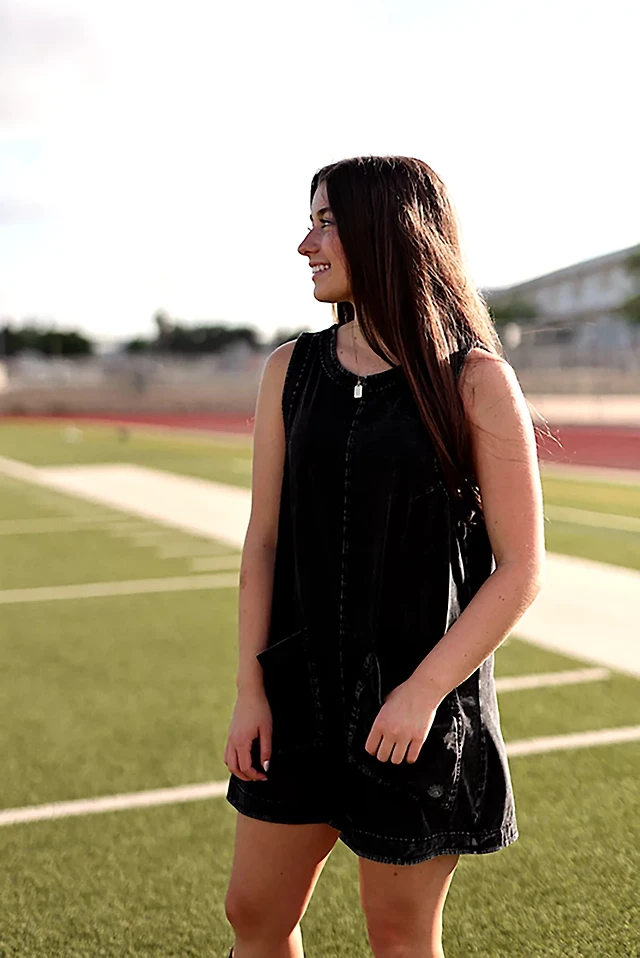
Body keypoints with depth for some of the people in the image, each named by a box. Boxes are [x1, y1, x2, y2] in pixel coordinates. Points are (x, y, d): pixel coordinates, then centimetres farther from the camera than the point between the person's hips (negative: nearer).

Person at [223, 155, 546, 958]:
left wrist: (425, 690, -16)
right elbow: (264, 539, 5)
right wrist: (250, 688, 1)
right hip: (302, 686, 4)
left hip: (419, 702, -4)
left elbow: (521, 569, -9)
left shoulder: (477, 382, -9)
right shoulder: (291, 371, 3)